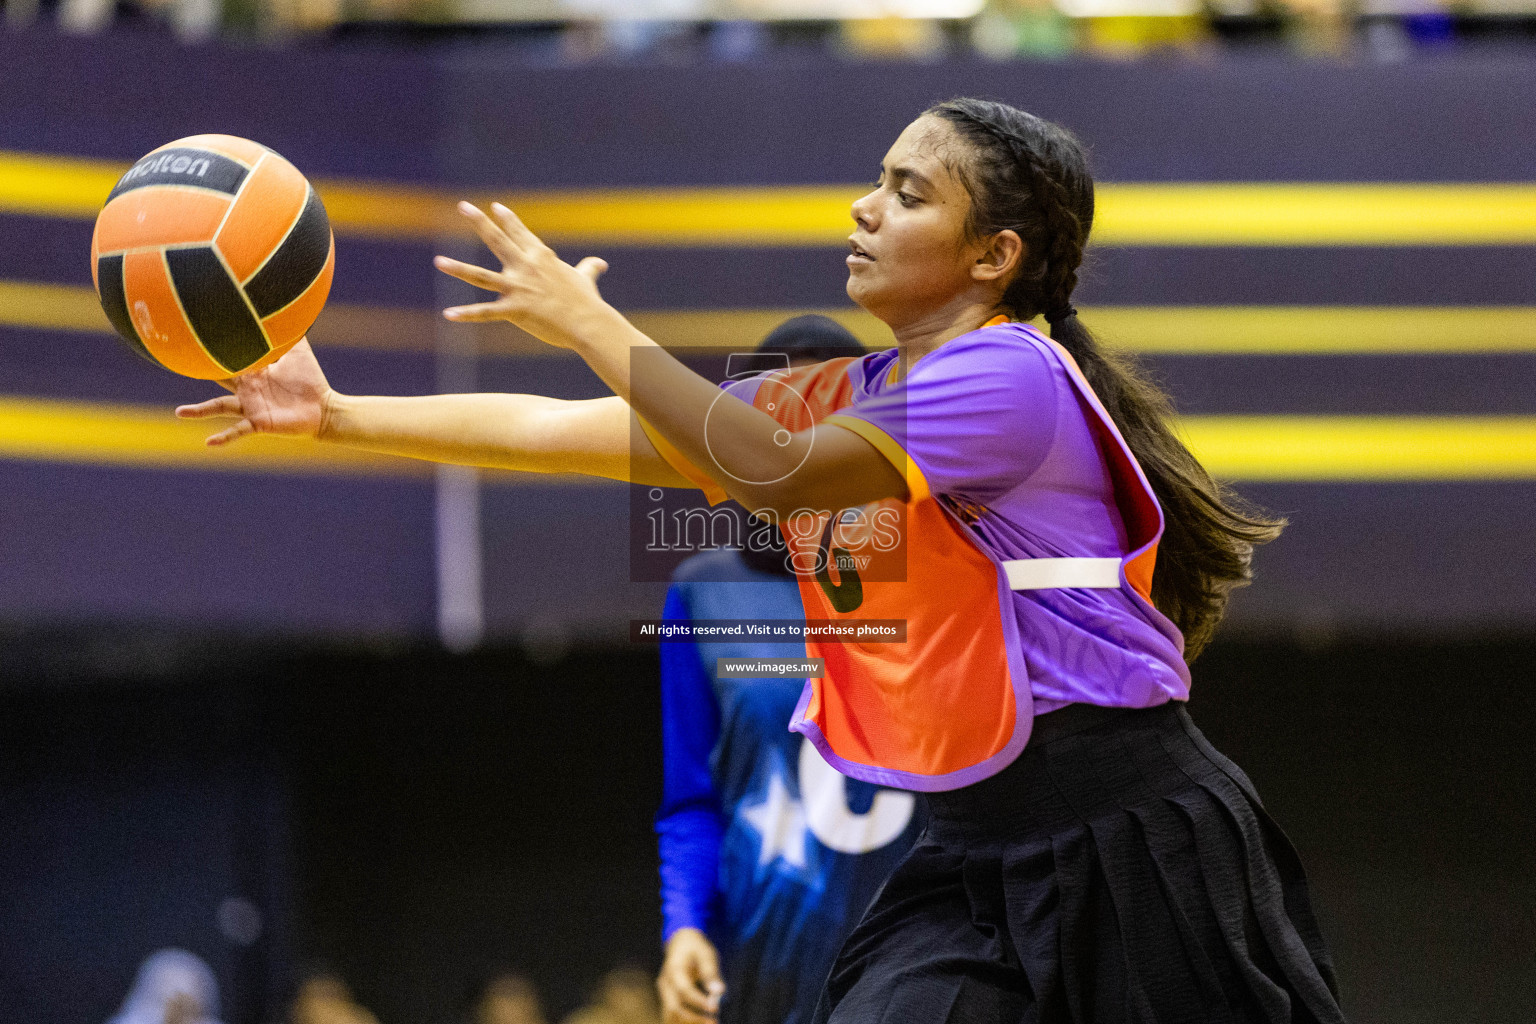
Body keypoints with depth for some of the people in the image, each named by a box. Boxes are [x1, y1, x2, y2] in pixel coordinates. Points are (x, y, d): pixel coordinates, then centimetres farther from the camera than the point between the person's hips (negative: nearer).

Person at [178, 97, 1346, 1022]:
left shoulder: (1012, 373, -13)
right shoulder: (845, 397, 12)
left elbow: (773, 474, -24)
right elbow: (562, 432, 11)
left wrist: (590, 322, -20)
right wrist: (337, 415, 7)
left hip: (1135, 846, -8)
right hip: (976, 857, 8)